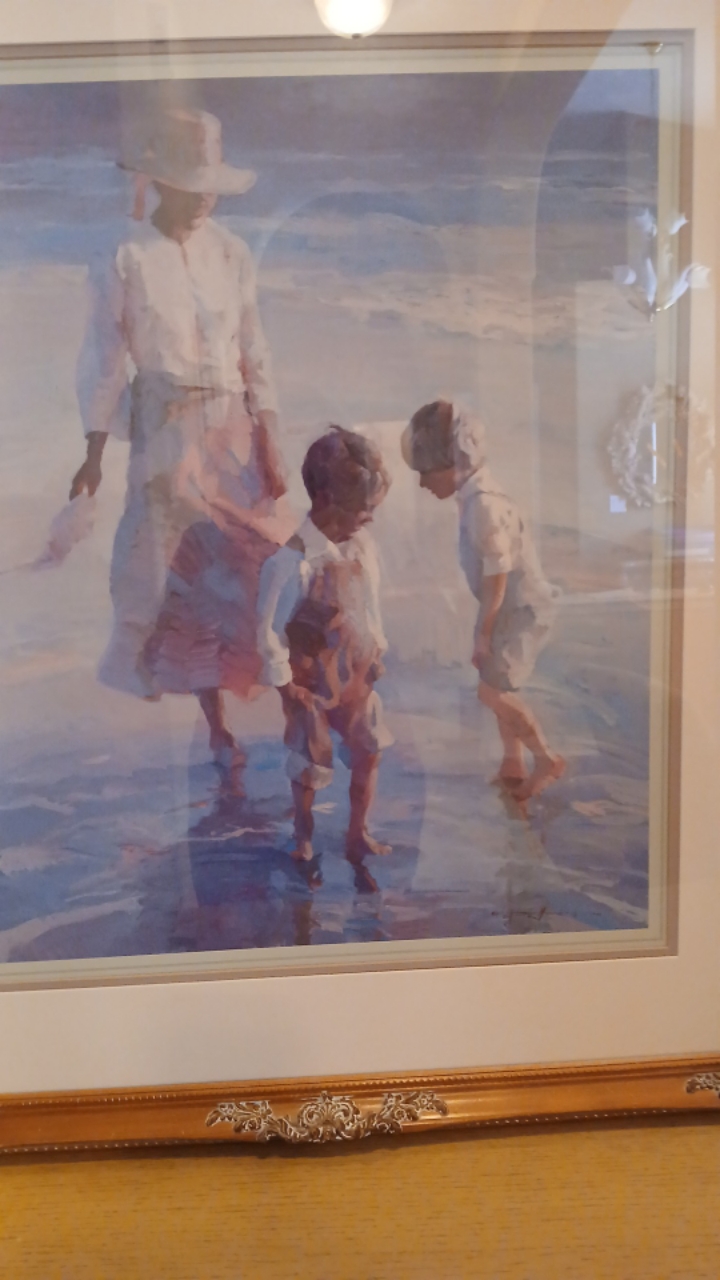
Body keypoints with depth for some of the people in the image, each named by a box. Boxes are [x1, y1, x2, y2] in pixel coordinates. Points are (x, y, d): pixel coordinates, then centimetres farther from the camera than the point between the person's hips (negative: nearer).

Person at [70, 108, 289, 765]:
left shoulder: (231, 252, 2)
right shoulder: (128, 261, -7)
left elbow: (255, 353, 5)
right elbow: (106, 360, -3)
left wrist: (269, 441, 2)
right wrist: (94, 454, -3)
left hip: (232, 427, 3)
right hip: (167, 432, -3)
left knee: (247, 561, 5)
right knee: (185, 570, 4)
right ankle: (215, 722, 18)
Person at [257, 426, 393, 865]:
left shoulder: (364, 546, -7)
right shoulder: (291, 562, -27)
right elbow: (270, 629, -20)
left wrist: (377, 653, 8)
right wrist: (285, 682, -12)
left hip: (358, 679, 6)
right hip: (312, 687, -5)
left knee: (369, 755, 14)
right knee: (311, 769, 12)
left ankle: (358, 836, 34)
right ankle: (304, 841, 37)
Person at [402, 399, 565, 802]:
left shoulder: (483, 504, -27)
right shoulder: (477, 497, 4)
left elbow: (497, 578, -23)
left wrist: (483, 634, -16)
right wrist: (486, 628, 17)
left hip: (523, 610, -9)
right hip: (514, 606, 9)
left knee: (493, 691, -4)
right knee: (498, 688, 16)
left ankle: (548, 760, 12)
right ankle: (514, 764, 30)